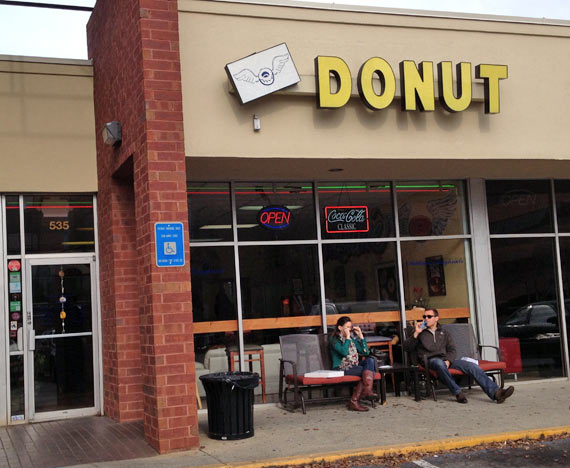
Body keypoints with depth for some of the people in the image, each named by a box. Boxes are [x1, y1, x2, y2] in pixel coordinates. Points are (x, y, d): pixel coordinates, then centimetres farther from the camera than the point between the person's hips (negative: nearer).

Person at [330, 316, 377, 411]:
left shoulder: (352, 337, 16)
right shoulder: (335, 339, -2)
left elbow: (366, 352, 9)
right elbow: (344, 352, -22)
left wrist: (361, 335, 4)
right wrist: (347, 337, -15)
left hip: (355, 366, 6)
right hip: (341, 369, -6)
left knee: (370, 360, -23)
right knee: (367, 371, -26)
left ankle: (367, 390, -36)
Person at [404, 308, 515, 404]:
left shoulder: (443, 333, 26)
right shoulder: (419, 332, 18)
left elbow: (452, 349, 15)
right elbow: (407, 347, 5)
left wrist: (448, 361, -6)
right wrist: (416, 333, -8)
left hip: (445, 360, 4)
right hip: (430, 361, -4)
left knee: (472, 366, -18)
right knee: (439, 362, -41)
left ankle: (495, 392, -30)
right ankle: (457, 393, -41)